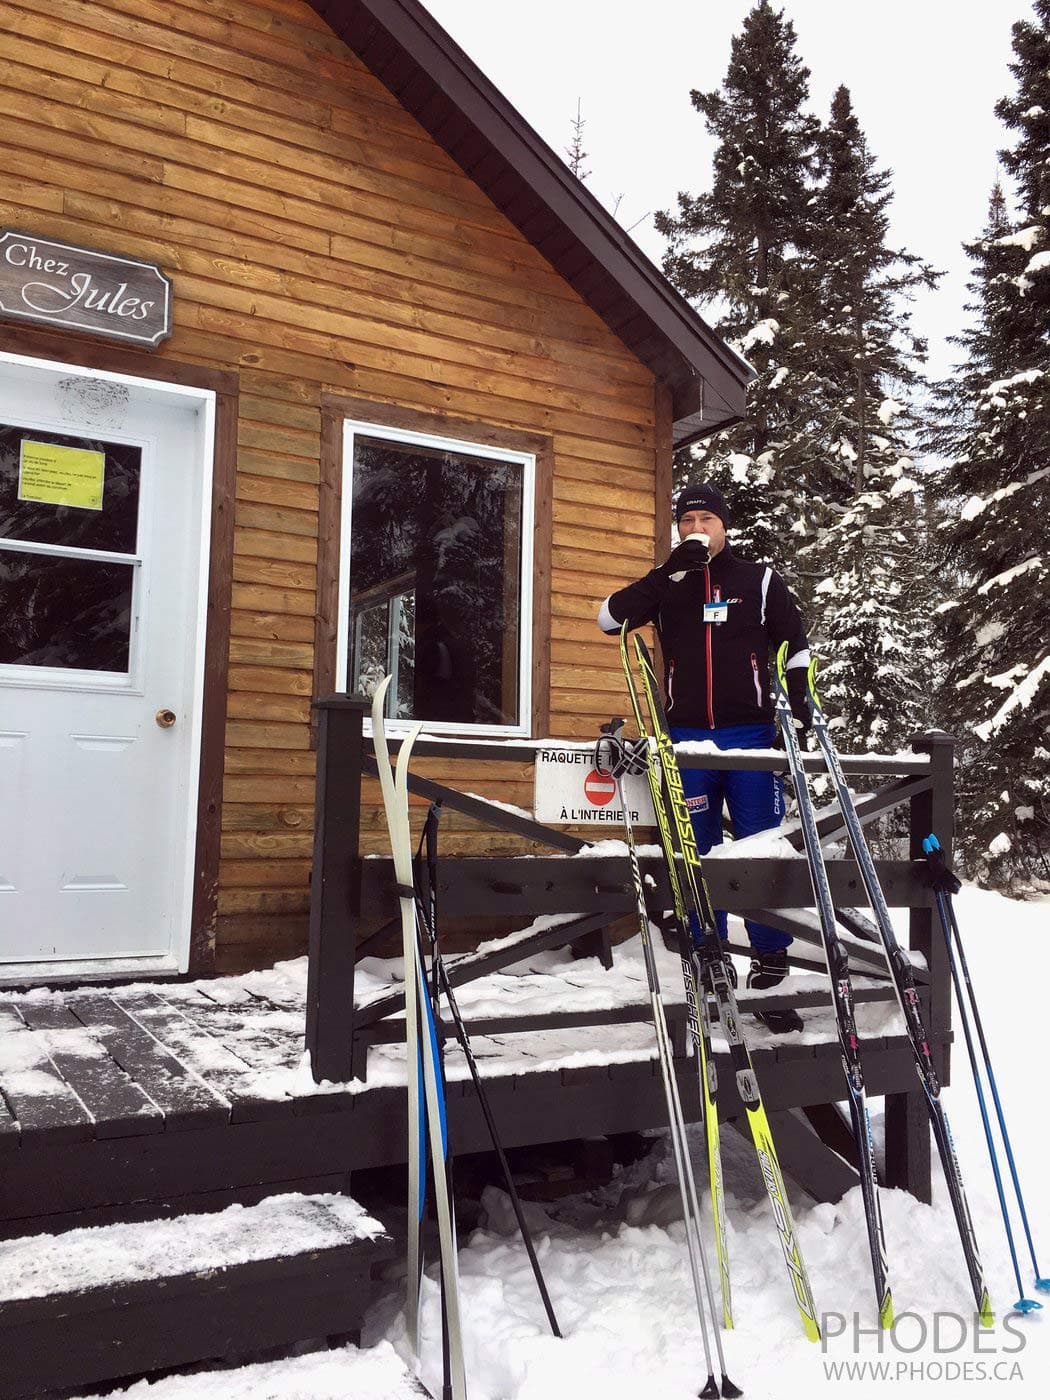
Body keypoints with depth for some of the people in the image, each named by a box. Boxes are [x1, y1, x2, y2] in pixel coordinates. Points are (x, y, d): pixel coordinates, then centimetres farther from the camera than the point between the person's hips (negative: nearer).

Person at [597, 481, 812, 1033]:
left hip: (751, 734, -1)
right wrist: (668, 572, -12)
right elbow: (609, 617, -5)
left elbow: (795, 643, 12)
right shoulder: (666, 584, 10)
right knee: (698, 857, 5)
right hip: (687, 737, 1)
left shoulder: (759, 579, 8)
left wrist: (797, 702, 1)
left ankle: (770, 967, 7)